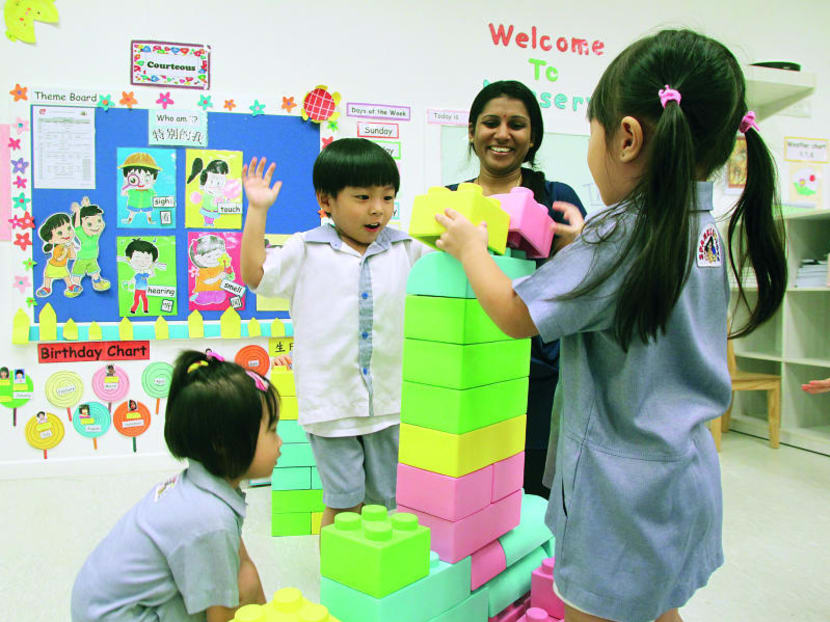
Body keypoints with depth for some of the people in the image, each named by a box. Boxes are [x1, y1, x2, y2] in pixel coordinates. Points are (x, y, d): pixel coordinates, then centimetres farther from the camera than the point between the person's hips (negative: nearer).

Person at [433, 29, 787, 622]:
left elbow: (516, 315, -19)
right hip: (687, 472, 9)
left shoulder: (619, 235, -24)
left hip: (624, 488, -8)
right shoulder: (706, 227, 3)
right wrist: (588, 243, 20)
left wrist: (470, 246, -5)